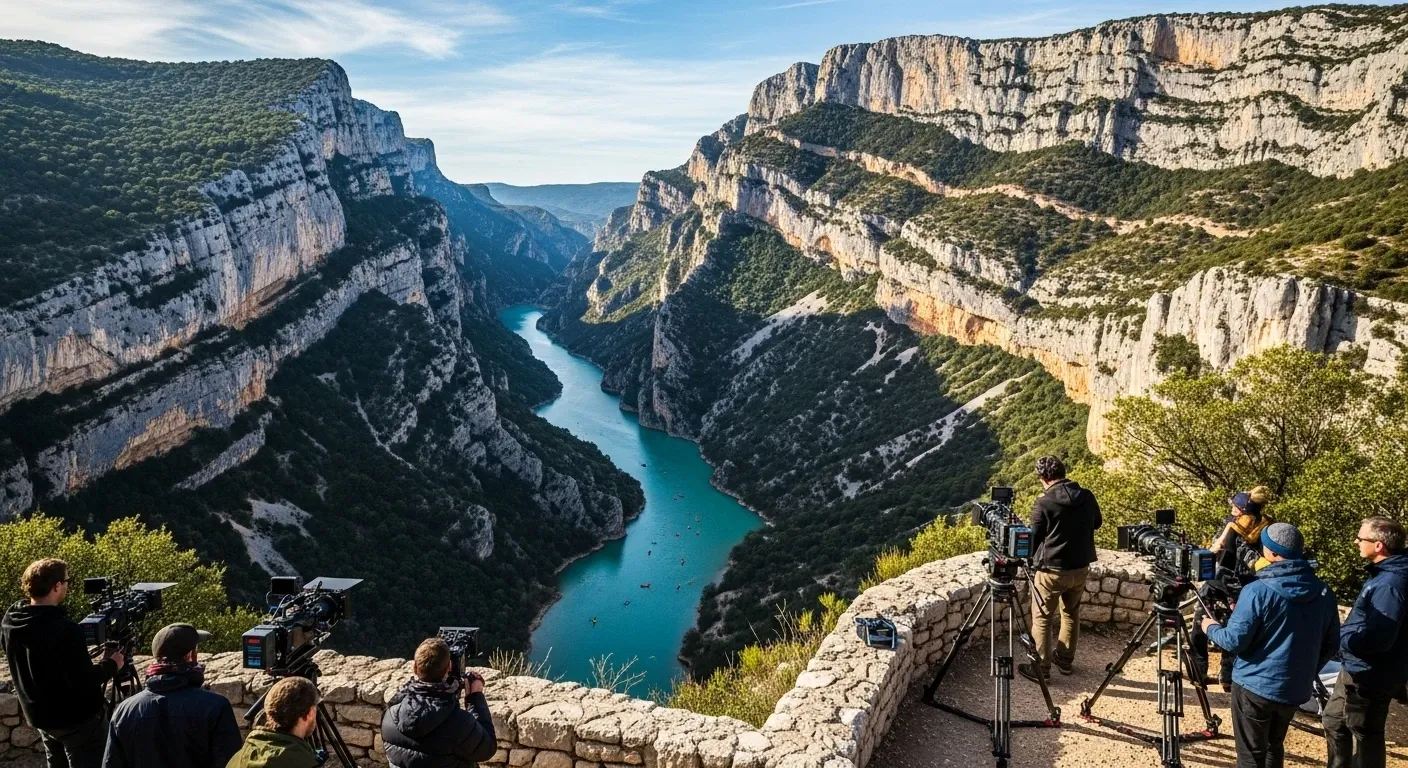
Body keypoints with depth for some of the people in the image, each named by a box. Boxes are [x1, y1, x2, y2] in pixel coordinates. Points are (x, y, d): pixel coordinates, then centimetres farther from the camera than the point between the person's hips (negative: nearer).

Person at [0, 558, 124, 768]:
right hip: (77, 719, -8)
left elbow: (26, 662, 11)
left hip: (39, 716, 8)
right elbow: (83, 681, -27)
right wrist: (111, 664, -10)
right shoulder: (64, 629, -31)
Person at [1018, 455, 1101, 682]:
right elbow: (1096, 523, 17)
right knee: (1071, 614, 22)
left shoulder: (1043, 503, -17)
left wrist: (1033, 559, 11)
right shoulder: (1087, 497, -2)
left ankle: (1040, 668, 9)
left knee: (1042, 619, 6)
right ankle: (1065, 660, 33)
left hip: (1051, 569, -6)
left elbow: (1035, 538, -8)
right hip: (1081, 568, 6)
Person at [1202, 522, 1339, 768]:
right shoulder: (1324, 593, -1)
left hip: (1255, 686, -6)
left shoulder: (1258, 591, -20)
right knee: (1274, 746, 24)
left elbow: (1235, 641, -19)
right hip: (1295, 689, 6)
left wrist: (1212, 627, 2)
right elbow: (1331, 644, 9)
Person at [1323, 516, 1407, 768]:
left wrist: (1337, 637, -18)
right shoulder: (1385, 573, 5)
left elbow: (1377, 639, -31)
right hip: (1359, 670, 10)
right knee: (1334, 721, 23)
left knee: (1365, 735, 6)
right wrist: (1343, 634, 6)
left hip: (1370, 676, -10)